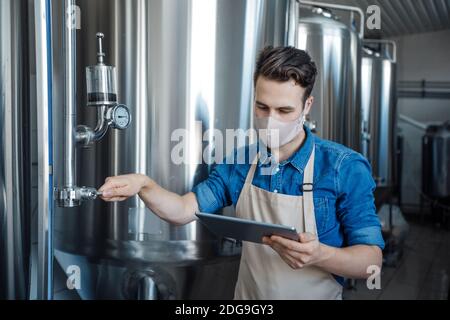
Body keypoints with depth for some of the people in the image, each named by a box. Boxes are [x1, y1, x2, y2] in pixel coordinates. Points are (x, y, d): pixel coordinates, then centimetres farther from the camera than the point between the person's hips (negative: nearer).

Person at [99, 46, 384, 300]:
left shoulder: (346, 168, -18)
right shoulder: (240, 162, -6)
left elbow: (371, 260, -16)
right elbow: (184, 210, -6)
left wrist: (320, 255, -35)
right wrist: (144, 185, -25)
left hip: (316, 293, -3)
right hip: (247, 293, 4)